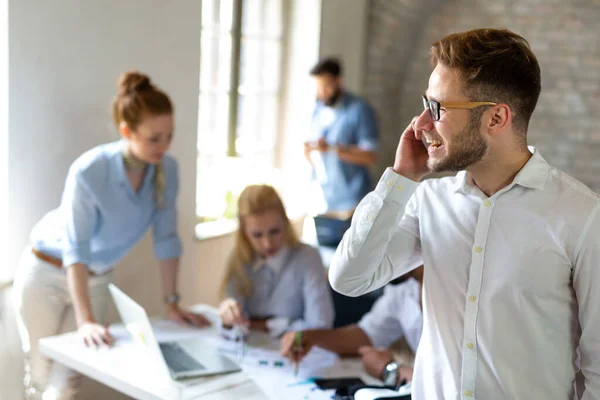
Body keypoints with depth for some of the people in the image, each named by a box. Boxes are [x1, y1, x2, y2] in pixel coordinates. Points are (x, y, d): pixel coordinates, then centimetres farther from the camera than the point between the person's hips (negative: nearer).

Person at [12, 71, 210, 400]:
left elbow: (166, 238, -8)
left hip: (97, 278, 4)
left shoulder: (167, 170, -16)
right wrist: (86, 321, -35)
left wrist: (172, 303, -6)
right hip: (48, 273, -4)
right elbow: (75, 249, -31)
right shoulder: (89, 171, -31)